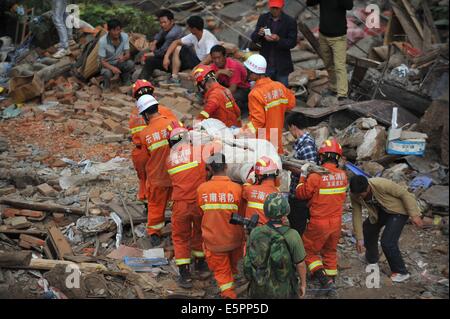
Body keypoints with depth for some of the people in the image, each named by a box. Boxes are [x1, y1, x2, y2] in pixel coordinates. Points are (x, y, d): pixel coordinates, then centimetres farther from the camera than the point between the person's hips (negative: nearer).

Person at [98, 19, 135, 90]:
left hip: (120, 63, 3)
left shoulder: (125, 36, -15)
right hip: (108, 64, -3)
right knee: (107, 73, -37)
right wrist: (112, 68, -38)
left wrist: (123, 57, -37)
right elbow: (102, 61, -19)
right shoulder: (102, 41, -23)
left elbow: (127, 54, -11)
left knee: (131, 63, -29)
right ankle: (106, 86, -1)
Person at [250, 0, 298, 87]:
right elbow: (254, 38, 0)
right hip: (265, 64, 3)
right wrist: (259, 34, -23)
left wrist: (278, 39, -28)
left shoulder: (290, 21, -8)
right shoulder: (263, 18, 1)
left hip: (282, 66, -3)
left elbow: (292, 43, -11)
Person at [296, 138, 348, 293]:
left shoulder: (315, 177, -22)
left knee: (309, 251, 10)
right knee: (330, 251, 22)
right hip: (336, 222, 5)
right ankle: (331, 281, 31)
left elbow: (301, 194, -9)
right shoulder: (342, 175, -5)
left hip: (319, 223, -5)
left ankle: (324, 280, -4)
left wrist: (303, 175, -4)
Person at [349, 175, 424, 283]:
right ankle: (372, 260, 43)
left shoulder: (382, 185, -38)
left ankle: (401, 272, 1)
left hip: (398, 210, -7)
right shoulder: (354, 195, -20)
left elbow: (405, 194, -27)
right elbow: (357, 215, -11)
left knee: (387, 242, -17)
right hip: (380, 210, 7)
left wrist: (414, 215, -25)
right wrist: (359, 238, -9)